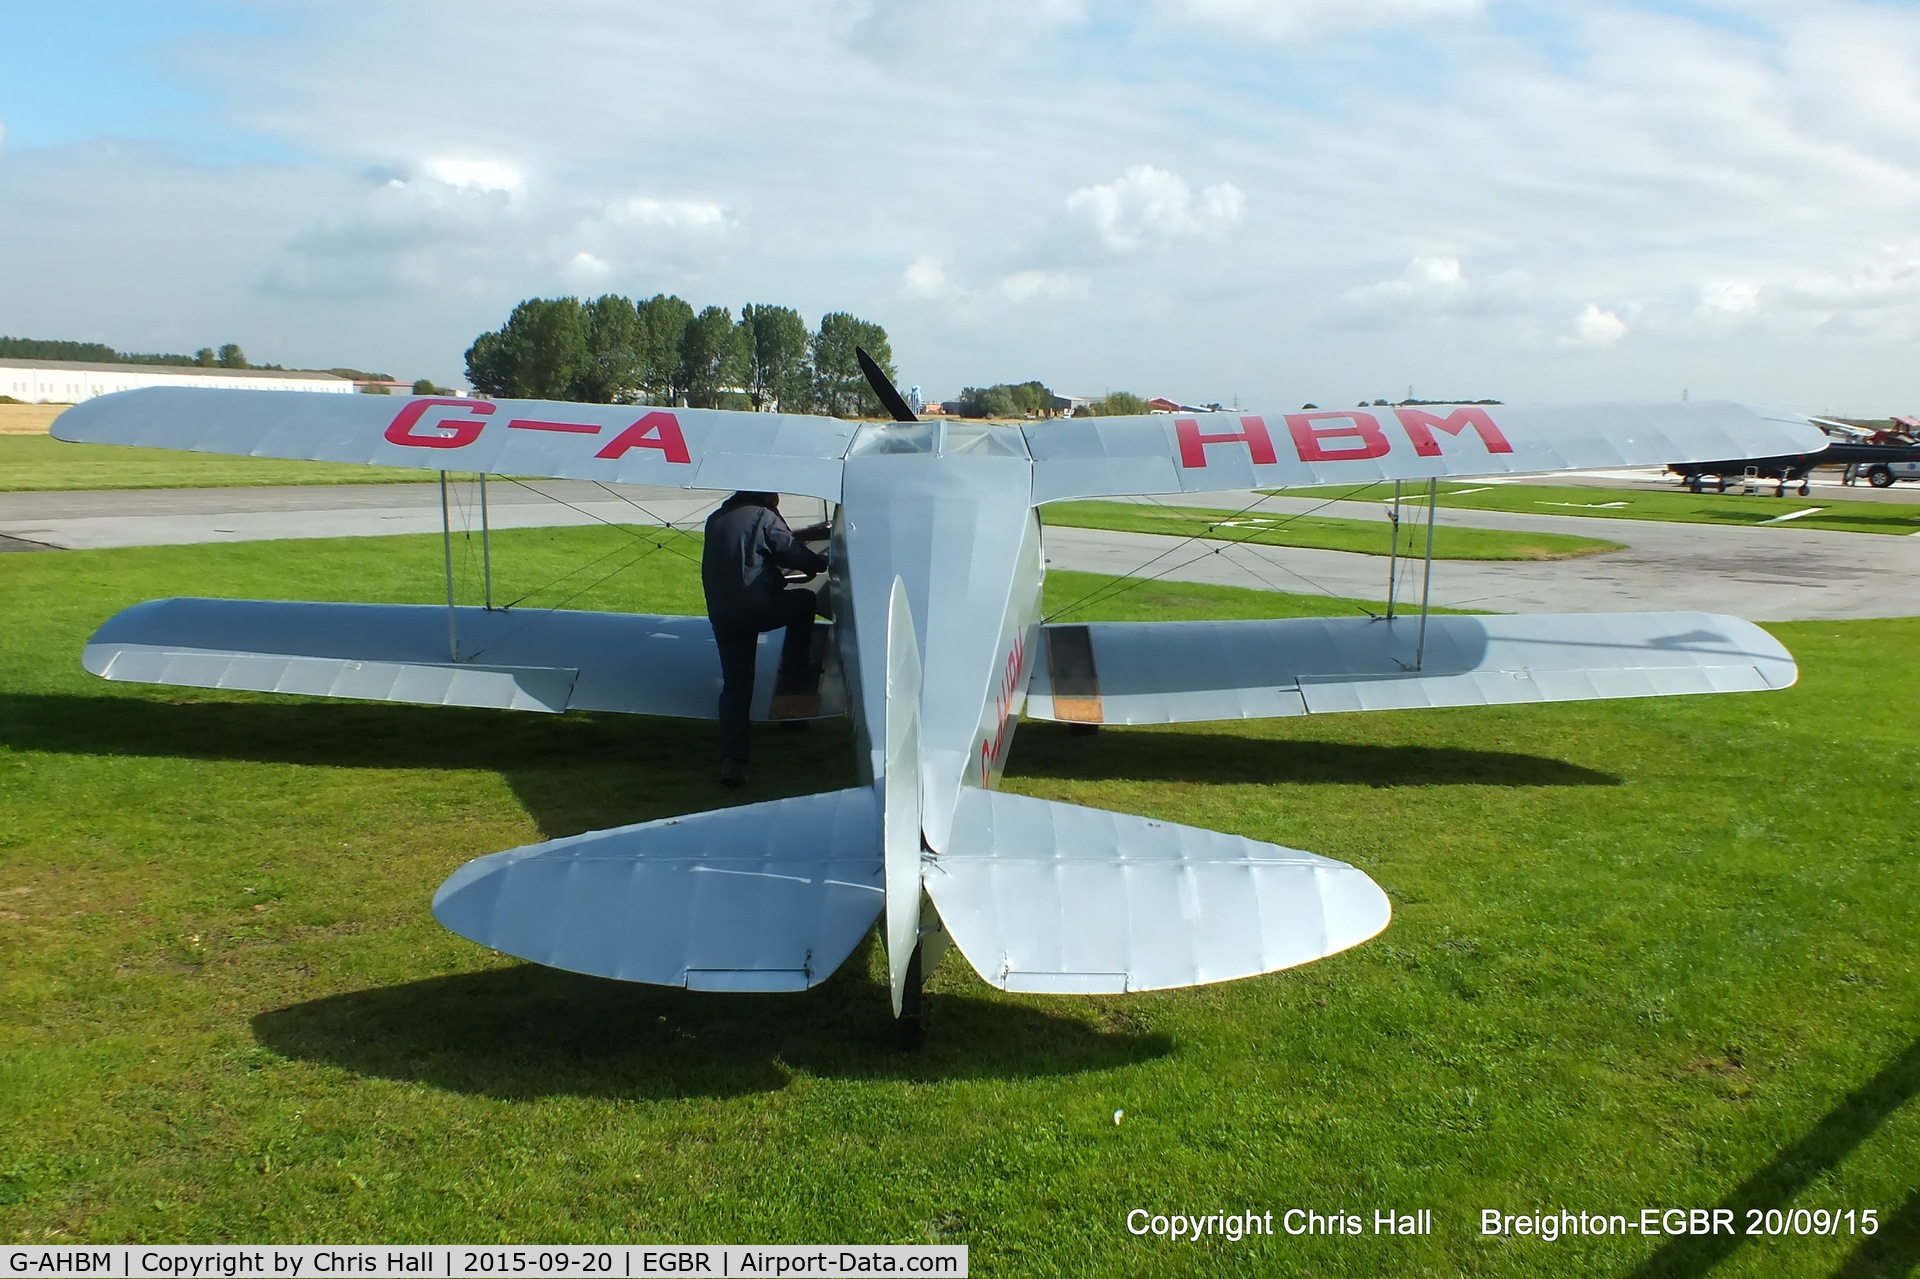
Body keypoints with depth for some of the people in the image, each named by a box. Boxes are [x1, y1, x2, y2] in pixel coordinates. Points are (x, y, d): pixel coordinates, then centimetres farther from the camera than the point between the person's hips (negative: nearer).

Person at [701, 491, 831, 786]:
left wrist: (803, 534, 37)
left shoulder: (717, 519, 20)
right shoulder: (763, 517, -2)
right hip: (756, 606, -6)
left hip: (720, 613, 6)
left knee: (735, 684, 11)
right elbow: (795, 554, -6)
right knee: (805, 601, 21)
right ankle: (792, 682, 17)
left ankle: (732, 758, 0)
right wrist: (822, 563, 16)